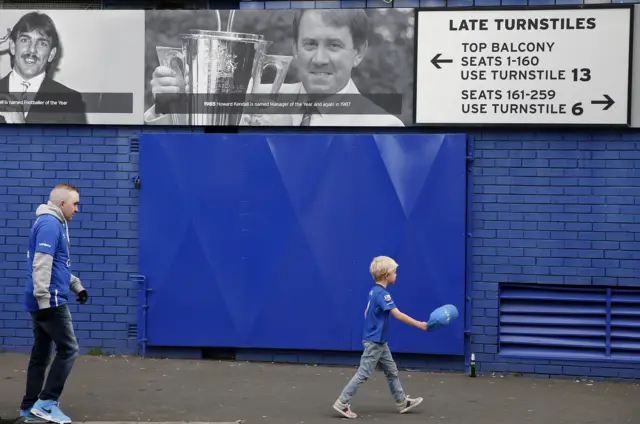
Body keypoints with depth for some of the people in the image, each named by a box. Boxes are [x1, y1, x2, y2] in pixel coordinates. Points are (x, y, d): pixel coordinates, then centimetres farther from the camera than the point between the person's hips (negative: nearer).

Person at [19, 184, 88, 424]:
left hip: (45, 302, 10)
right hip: (50, 302, -10)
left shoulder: (55, 224, 17)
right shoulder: (50, 224, -15)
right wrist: (44, 300, -25)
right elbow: (41, 265, -23)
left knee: (41, 353, 12)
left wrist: (77, 285, 20)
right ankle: (46, 402, -6)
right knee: (68, 349, -7)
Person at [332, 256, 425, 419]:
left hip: (379, 341, 10)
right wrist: (419, 324, -27)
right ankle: (342, 403, -2)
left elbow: (366, 312, 21)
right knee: (363, 374, -6)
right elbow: (398, 315, -28)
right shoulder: (383, 294, -21)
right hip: (374, 341, -10)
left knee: (392, 371, 15)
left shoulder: (374, 291, 9)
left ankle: (402, 402, 22)